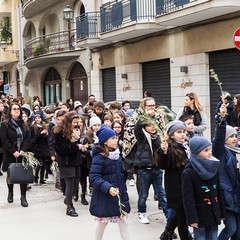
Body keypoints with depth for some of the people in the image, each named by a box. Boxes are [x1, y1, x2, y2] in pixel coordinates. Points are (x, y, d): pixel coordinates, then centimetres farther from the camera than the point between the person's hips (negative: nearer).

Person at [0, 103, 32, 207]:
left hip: (23, 154, 2)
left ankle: (23, 197, 1)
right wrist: (13, 152, -16)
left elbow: (28, 138, 4)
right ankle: (10, 192, 32)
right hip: (10, 155, -2)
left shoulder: (24, 125, 12)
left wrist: (23, 150, -12)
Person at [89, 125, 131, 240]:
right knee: (103, 222, 9)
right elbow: (94, 177, -24)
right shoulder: (99, 157, -17)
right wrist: (108, 188, -34)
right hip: (104, 197, -6)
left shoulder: (117, 154, 6)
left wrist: (123, 191, 16)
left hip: (119, 195, 6)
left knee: (123, 222, 7)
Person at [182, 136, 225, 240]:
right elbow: (188, 198, -13)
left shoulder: (213, 169, 8)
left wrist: (222, 213, 12)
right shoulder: (188, 173, -11)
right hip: (200, 215, -6)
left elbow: (219, 192, 12)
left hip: (213, 214, 6)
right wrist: (192, 218, -15)